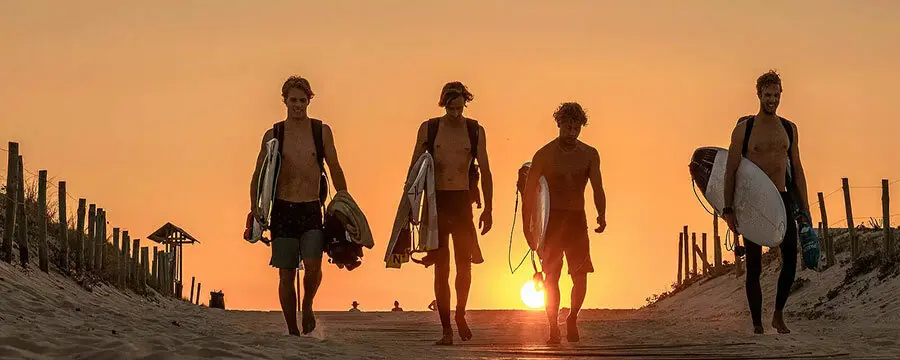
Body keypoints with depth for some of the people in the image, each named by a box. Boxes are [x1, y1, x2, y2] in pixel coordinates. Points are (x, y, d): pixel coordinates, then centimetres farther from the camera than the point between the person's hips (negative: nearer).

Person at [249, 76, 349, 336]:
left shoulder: (322, 131, 5)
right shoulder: (273, 135, 4)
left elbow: (335, 170, 11)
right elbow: (258, 175, 9)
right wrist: (254, 208, -1)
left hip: (312, 209, 0)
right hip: (283, 210, 0)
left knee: (313, 266, -18)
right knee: (286, 274, 1)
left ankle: (307, 306, 13)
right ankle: (292, 330, 14)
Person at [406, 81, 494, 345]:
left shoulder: (475, 131, 5)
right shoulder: (428, 128, 3)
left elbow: (485, 171, 7)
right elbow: (414, 169, 7)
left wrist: (488, 208, 1)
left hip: (462, 201, 1)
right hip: (436, 201, -1)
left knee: (464, 264, -1)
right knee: (441, 268, -3)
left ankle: (460, 315, 24)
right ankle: (446, 329, 1)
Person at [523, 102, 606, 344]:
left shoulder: (589, 155, 4)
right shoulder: (545, 155, -3)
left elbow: (597, 188, -3)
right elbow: (529, 191, -2)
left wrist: (601, 215, -22)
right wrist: (528, 227, -11)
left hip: (577, 219, 2)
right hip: (552, 219, -2)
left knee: (581, 276, -3)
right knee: (551, 277, -5)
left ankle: (572, 319, 19)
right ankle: (553, 328, 1)